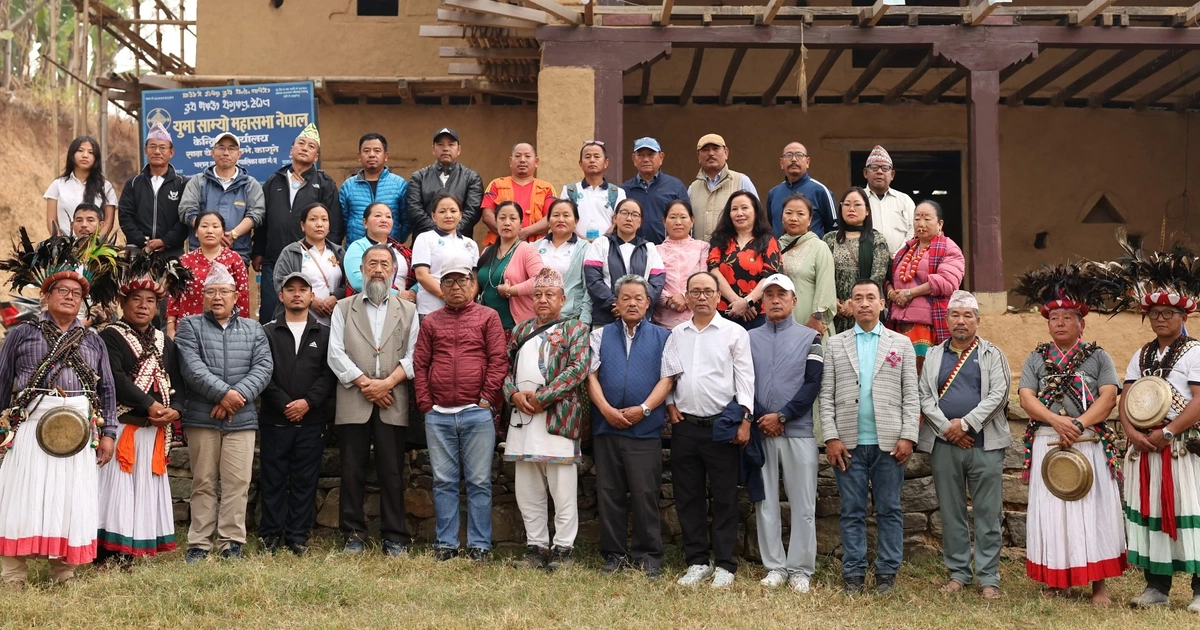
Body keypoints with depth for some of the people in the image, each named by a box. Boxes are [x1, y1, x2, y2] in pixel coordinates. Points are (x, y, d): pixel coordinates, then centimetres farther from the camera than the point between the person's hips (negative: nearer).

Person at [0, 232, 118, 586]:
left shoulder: (94, 342, 13)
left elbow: (107, 390, 13)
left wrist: (108, 433, 5)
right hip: (30, 429, -2)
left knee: (72, 503, 4)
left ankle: (64, 577, 12)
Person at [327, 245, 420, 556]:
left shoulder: (408, 310, 14)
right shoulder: (344, 308, 13)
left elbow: (413, 356, 3)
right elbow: (336, 354, 2)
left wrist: (387, 382, -11)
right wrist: (364, 383, -8)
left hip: (393, 404, 0)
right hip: (353, 403, 0)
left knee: (392, 472, 1)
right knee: (352, 471, 2)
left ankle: (395, 538, 6)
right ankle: (354, 535, 10)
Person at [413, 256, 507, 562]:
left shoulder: (488, 317, 5)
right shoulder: (430, 322, 13)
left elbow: (498, 361, -1)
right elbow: (420, 364, 9)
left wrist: (486, 398, -8)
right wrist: (425, 404, 1)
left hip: (477, 413, -2)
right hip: (438, 415, 3)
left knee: (479, 482, 2)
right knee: (443, 482, 7)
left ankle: (479, 546, 8)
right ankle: (445, 544, 15)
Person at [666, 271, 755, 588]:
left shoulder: (735, 332, 1)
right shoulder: (676, 334, 12)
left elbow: (745, 377, -3)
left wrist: (745, 419, -10)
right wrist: (670, 405, 1)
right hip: (684, 426, 4)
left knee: (724, 498, 2)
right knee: (687, 497, 8)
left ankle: (724, 564, 10)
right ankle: (697, 562, 18)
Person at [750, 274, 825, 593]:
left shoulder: (809, 337, 6)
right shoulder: (750, 338, 11)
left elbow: (813, 384, -4)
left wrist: (782, 416, -11)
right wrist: (761, 419, -10)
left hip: (800, 432, -2)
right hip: (760, 432, 2)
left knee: (803, 504, -1)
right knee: (765, 502, 4)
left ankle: (800, 570, 7)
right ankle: (775, 567, 12)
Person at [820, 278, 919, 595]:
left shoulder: (901, 344, 9)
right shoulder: (835, 345, 10)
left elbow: (911, 395, 5)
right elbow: (827, 396, 5)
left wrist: (908, 436, -5)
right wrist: (831, 437, -5)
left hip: (889, 442, 0)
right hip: (849, 443, 0)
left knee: (889, 510, 5)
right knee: (852, 511, 4)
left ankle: (887, 572, 13)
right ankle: (853, 573, 11)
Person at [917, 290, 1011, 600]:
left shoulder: (992, 354, 6)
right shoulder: (933, 355, 12)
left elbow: (998, 395, -6)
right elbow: (924, 397, 4)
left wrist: (966, 424, -13)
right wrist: (947, 429, -9)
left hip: (985, 444, -2)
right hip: (944, 444, 2)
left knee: (988, 514, 1)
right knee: (951, 513, 7)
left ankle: (988, 577, 8)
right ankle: (958, 572, 18)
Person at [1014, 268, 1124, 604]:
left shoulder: (1098, 357, 6)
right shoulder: (1036, 359, 10)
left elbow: (1108, 397, -6)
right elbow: (1026, 399, -3)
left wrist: (1079, 424, -19)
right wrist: (1057, 421, -19)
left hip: (1090, 445, -1)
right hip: (1047, 445, 2)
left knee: (1093, 510, -1)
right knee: (1050, 510, 3)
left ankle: (1099, 583, 6)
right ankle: (1057, 580, 14)